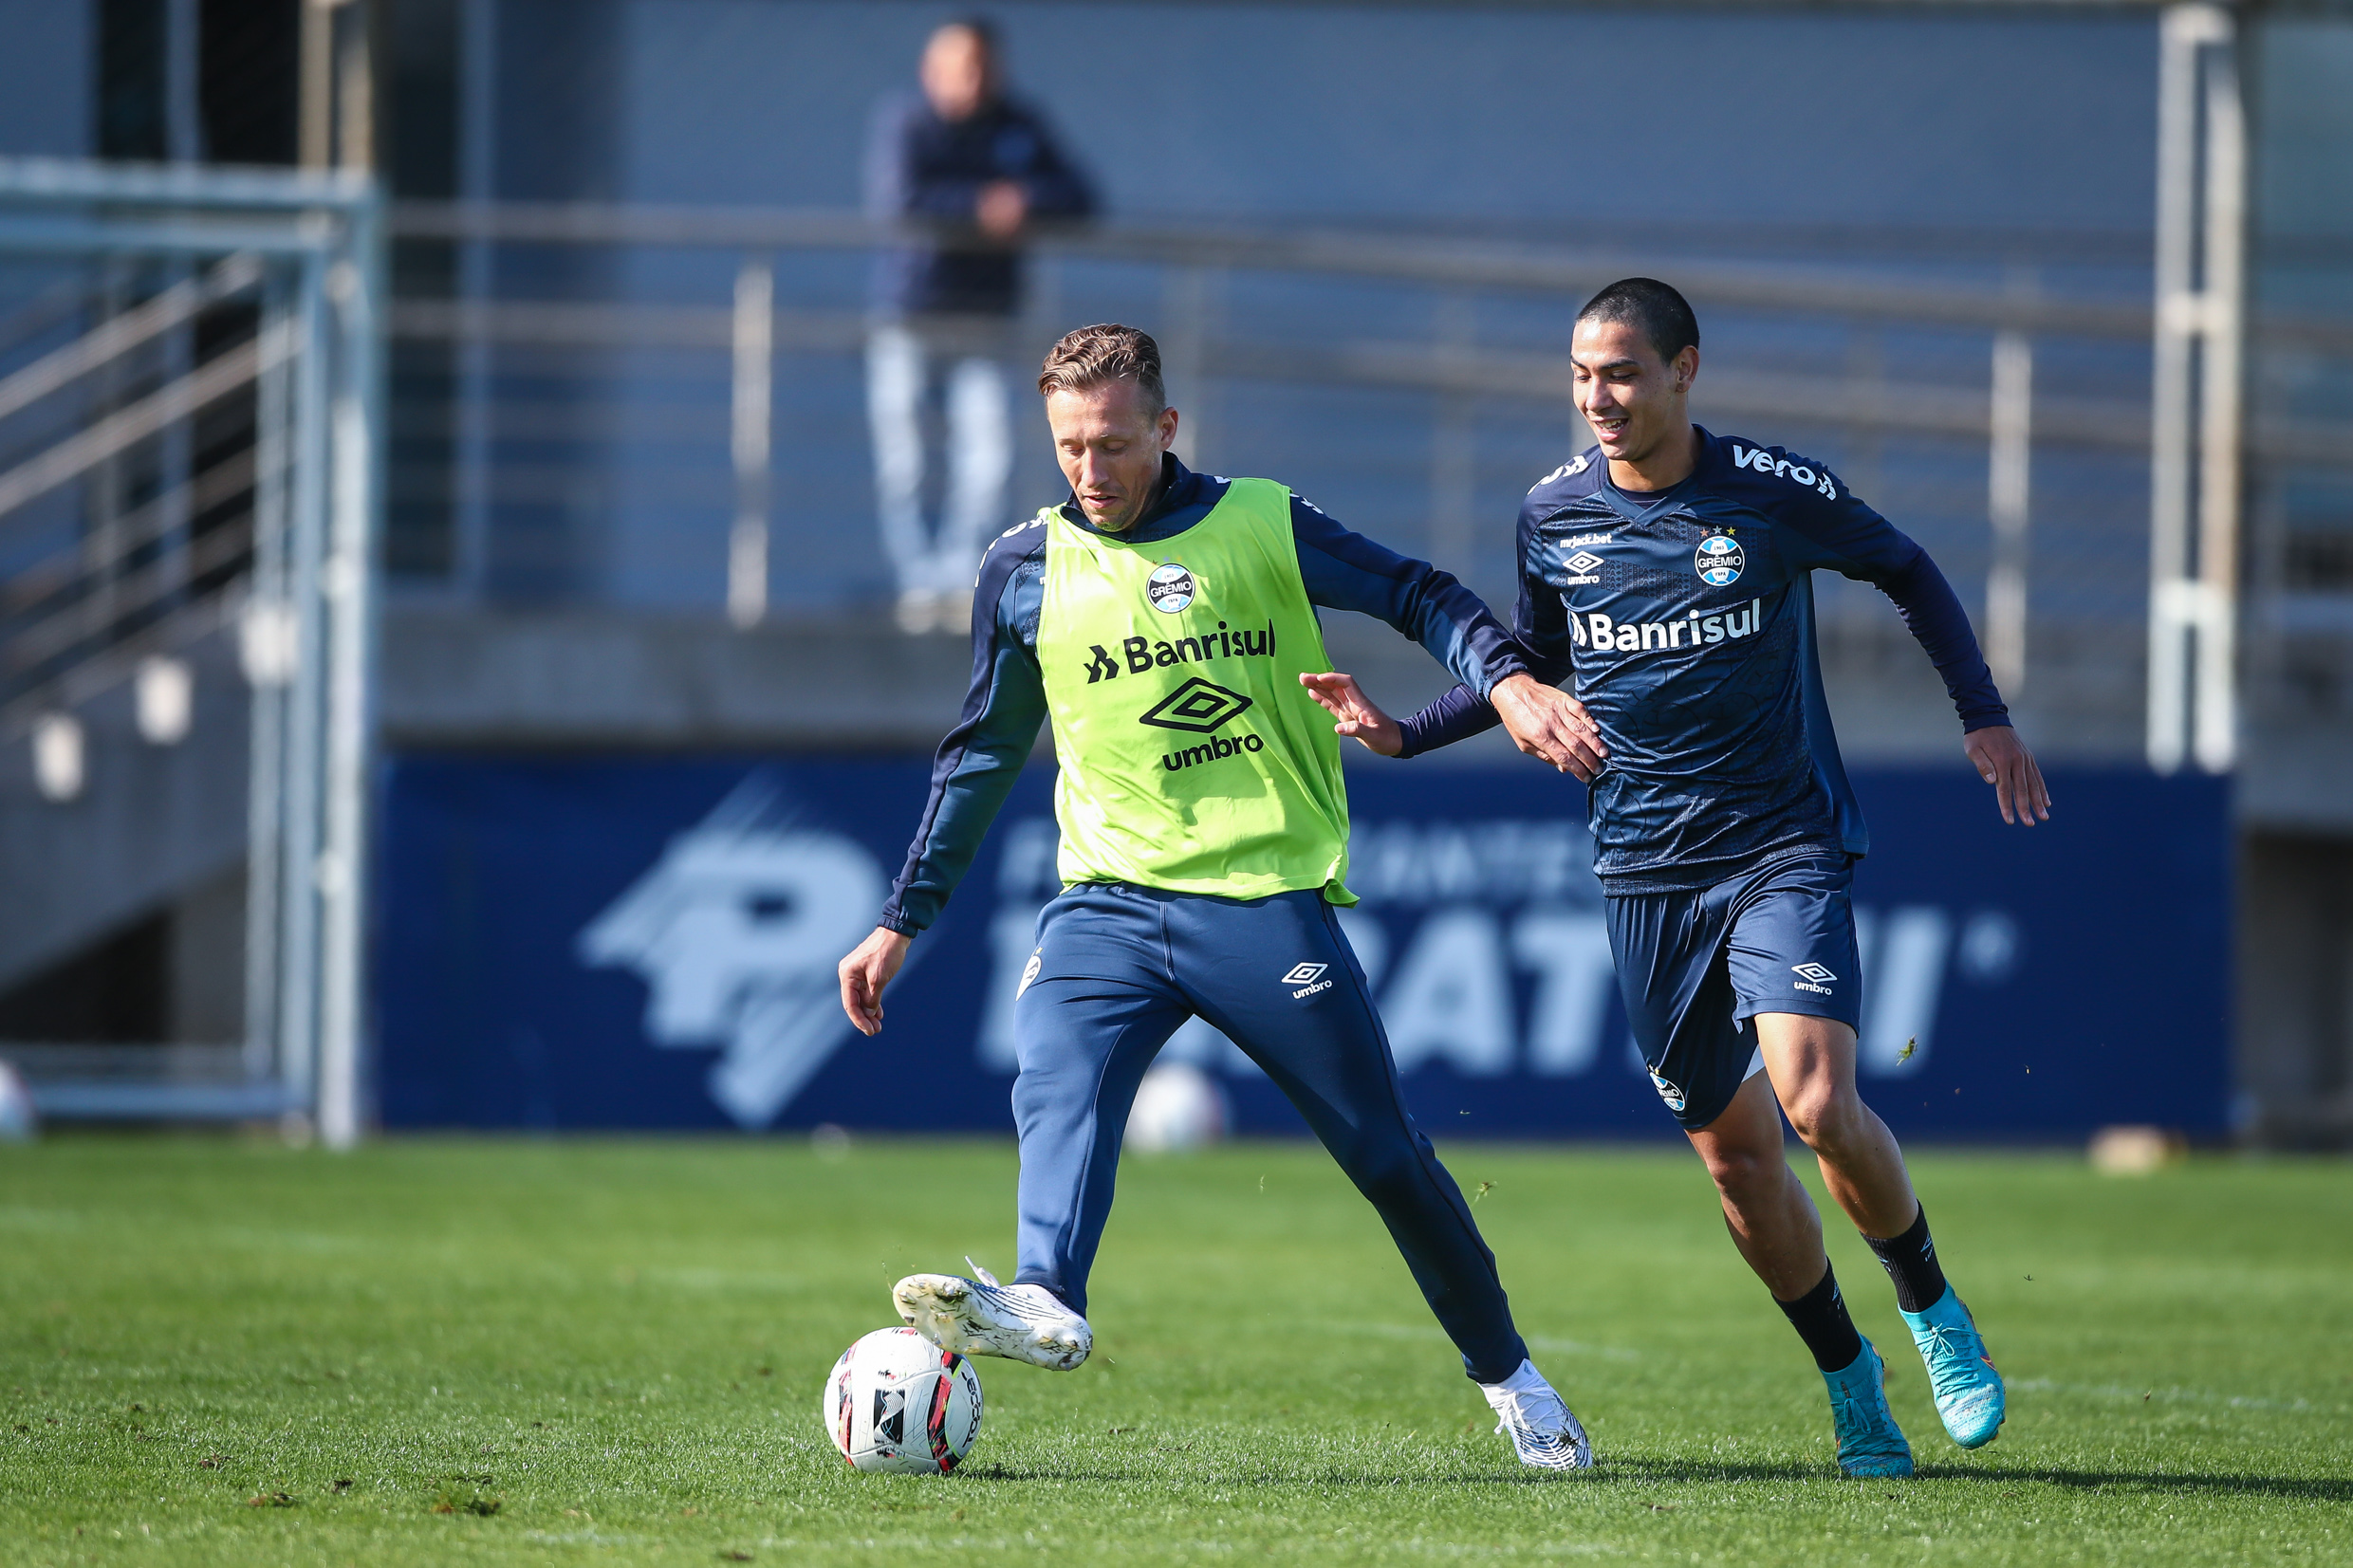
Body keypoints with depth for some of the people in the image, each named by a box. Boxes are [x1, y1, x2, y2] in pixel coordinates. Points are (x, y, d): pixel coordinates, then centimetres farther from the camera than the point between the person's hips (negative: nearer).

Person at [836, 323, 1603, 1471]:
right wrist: (903, 921, 18)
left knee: (1385, 1153, 0)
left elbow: (1421, 599, 4)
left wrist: (1508, 681, -16)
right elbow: (983, 751, 18)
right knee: (1056, 1090, -27)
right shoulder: (1027, 567, 8)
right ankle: (1045, 1305, -49)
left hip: (1268, 894, -2)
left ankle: (1507, 1375, 16)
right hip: (1108, 900, 2)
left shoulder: (1261, 525, 1)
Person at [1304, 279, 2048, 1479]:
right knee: (1731, 1149, 4)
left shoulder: (1775, 492, -9)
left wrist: (1983, 715, 3)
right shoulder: (1554, 514, 1)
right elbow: (1533, 664, 17)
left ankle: (1930, 1307, 4)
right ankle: (1849, 1381, 21)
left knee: (1817, 1101, -21)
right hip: (1646, 871, 3)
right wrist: (1404, 735, 4)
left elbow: (1909, 573, 9)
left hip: (1786, 848, -3)